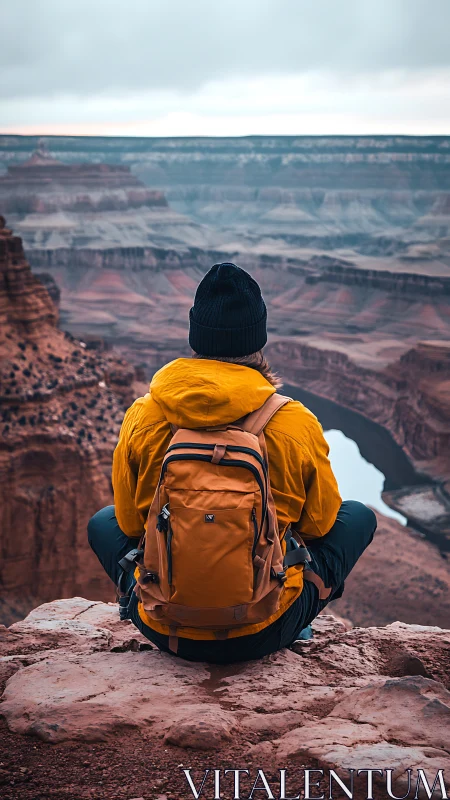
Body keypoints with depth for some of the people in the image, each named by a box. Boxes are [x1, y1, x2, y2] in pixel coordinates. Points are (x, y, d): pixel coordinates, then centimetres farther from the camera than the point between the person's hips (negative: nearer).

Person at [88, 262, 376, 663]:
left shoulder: (141, 417, -8)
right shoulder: (297, 423, -12)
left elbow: (130, 523, 5)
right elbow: (320, 523, 3)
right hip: (263, 634, -1)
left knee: (104, 522, 30)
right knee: (359, 516, 20)